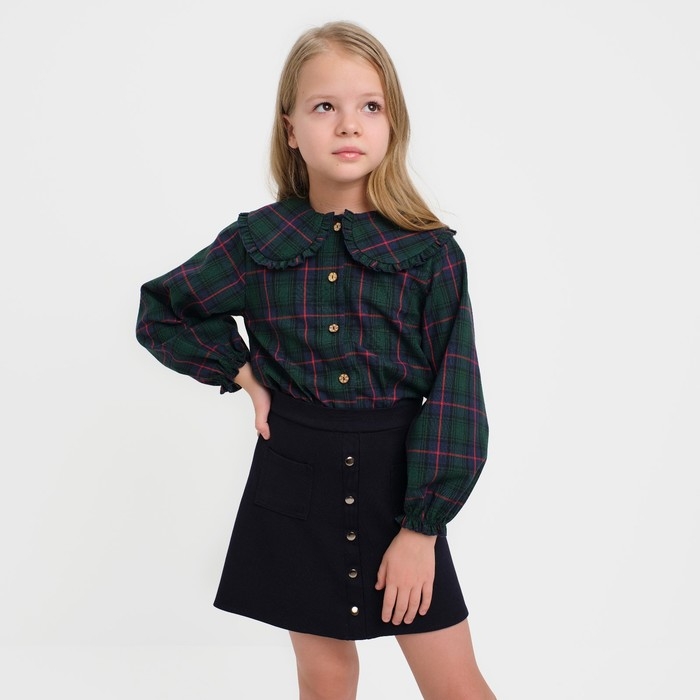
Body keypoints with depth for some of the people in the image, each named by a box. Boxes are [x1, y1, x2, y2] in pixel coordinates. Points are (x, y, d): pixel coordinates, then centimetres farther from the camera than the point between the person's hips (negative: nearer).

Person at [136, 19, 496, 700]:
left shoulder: (432, 252, -7)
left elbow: (453, 396, -8)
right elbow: (160, 314, 12)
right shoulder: (256, 242, -2)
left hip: (397, 482, -1)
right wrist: (244, 372, 0)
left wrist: (420, 529, -12)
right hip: (295, 481, 2)